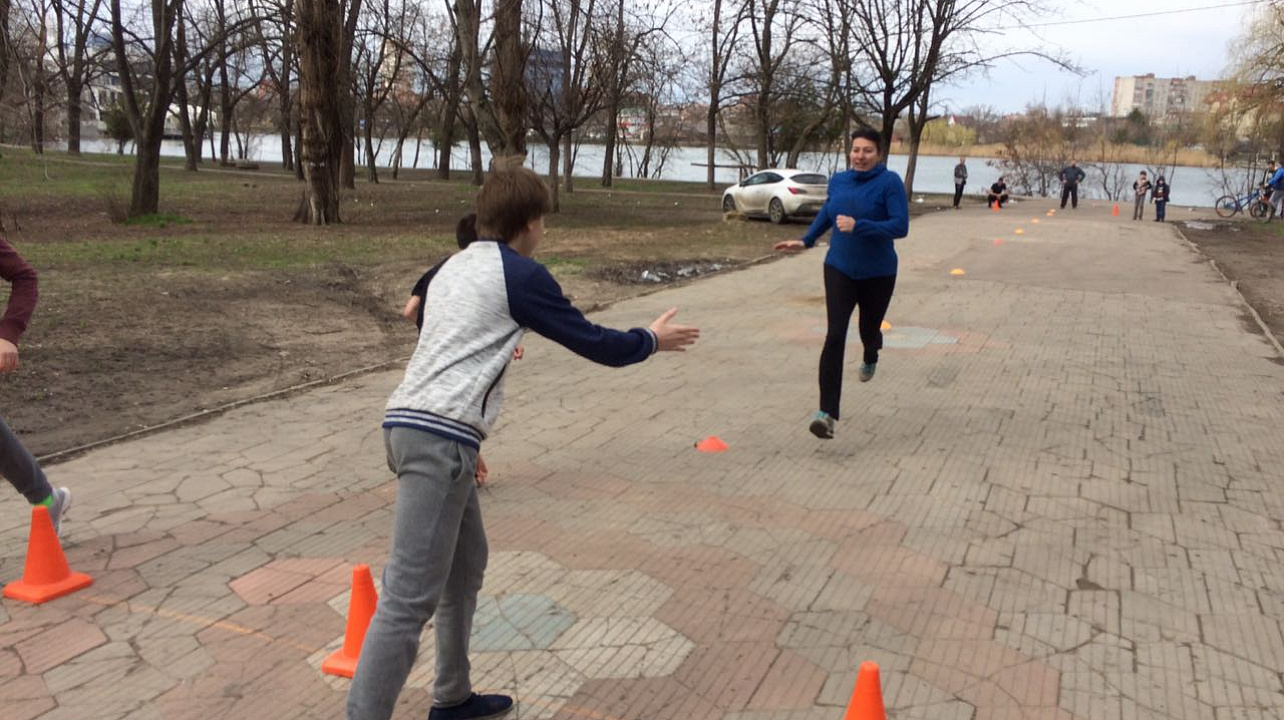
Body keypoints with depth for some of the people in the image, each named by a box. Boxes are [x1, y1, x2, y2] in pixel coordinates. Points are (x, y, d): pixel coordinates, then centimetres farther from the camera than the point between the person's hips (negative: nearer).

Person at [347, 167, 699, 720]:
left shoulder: (454, 268, 21)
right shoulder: (520, 275, -3)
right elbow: (593, 344, 2)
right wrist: (651, 340, 19)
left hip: (411, 422, 9)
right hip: (440, 437, -9)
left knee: (465, 565, 21)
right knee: (410, 598, -10)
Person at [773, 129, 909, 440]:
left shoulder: (889, 182, -13)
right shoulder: (838, 180, 0)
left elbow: (901, 226, -21)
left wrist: (858, 226, -31)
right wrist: (806, 241, 20)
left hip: (878, 274, -1)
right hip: (839, 270, 2)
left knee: (868, 330, 19)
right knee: (835, 337, -14)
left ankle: (870, 357, 60)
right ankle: (828, 413, -18)